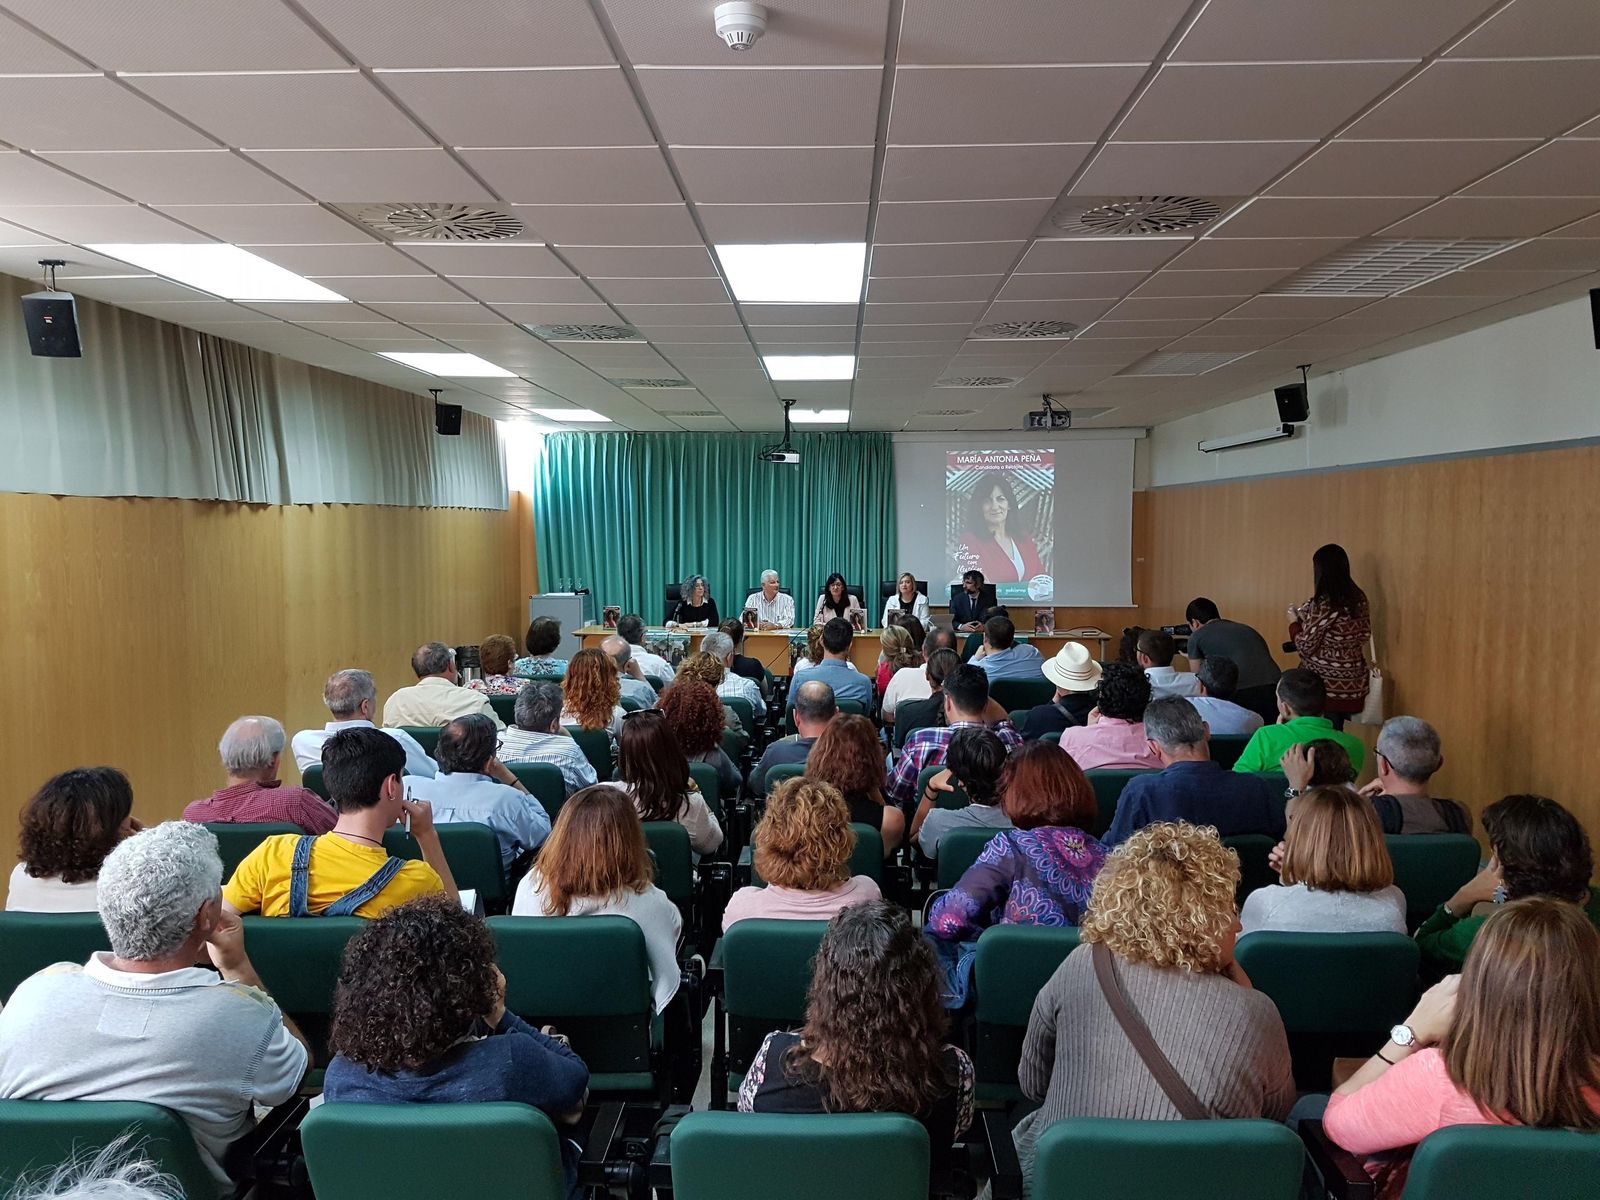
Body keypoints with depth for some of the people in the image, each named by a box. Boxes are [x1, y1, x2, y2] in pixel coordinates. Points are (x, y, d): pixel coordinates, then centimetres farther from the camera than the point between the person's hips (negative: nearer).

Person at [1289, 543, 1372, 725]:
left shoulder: (1322, 604, -19)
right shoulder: (1359, 599, 2)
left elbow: (1306, 646, -15)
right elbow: (1364, 637, 14)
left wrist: (1294, 622, 5)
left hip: (1326, 684, -7)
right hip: (1352, 684, 7)